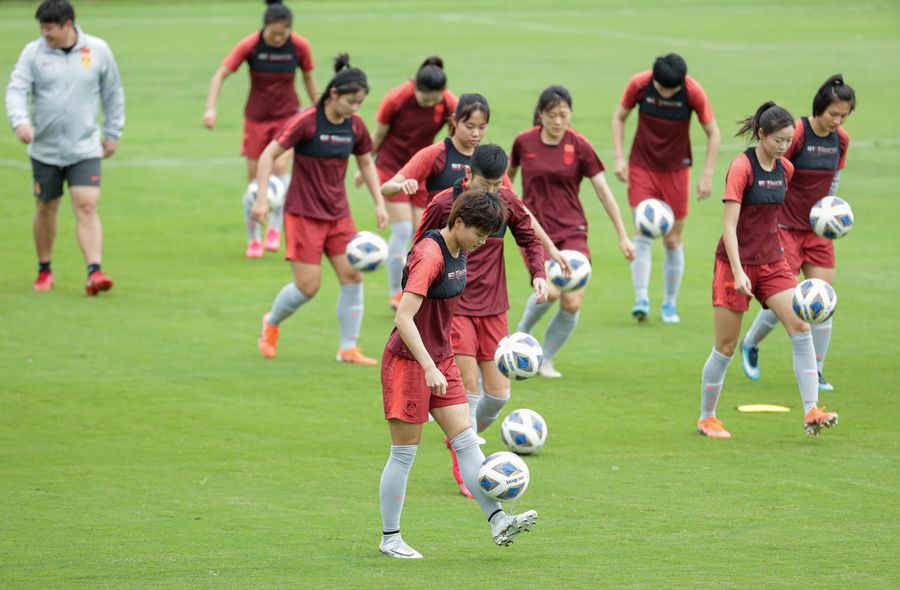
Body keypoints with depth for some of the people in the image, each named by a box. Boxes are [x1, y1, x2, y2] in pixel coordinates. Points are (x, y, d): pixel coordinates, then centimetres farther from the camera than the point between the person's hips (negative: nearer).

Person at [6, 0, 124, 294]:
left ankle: (94, 272, -20)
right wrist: (20, 121, -29)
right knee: (45, 209, 11)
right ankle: (44, 270, 29)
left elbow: (113, 93, 10)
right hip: (45, 149, 1)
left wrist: (112, 133, 11)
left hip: (85, 149, -1)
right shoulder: (33, 52, -3)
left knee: (87, 207, -14)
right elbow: (16, 90, -10)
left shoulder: (98, 50, -1)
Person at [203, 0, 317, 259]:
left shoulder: (300, 47, -11)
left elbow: (308, 77, 5)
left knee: (281, 166, -23)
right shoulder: (249, 46, -16)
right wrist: (211, 108, -23)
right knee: (254, 180, 2)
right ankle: (253, 240, 18)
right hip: (256, 118, 0)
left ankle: (275, 228, -5)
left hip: (288, 116, 0)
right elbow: (220, 75, -13)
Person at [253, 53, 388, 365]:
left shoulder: (355, 126, 0)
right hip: (303, 213, -6)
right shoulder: (306, 121, -17)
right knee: (308, 286, -6)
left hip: (338, 213, 6)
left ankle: (348, 348, 5)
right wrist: (261, 198, -19)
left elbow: (366, 163, 17)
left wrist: (379, 203, 10)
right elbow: (269, 155, -14)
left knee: (352, 275, -5)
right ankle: (272, 322, 24)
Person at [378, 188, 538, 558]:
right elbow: (404, 318, -29)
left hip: (440, 359, 9)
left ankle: (498, 522, 0)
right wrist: (429, 368, -33)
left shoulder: (459, 251, 6)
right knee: (404, 454, 1)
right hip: (408, 362, -9)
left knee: (467, 441, 2)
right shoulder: (430, 255, -22)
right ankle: (390, 539, 11)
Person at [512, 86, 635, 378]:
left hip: (572, 231, 1)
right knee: (549, 292, -24)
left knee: (572, 304, -10)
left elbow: (603, 191, -1)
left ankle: (545, 360, 14)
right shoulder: (524, 142, -2)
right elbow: (509, 173, 18)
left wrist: (623, 236, -1)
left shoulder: (579, 146, -4)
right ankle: (521, 336, 7)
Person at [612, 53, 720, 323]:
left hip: (676, 170, 0)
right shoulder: (639, 85, -15)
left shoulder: (693, 92, -17)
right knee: (643, 233, -13)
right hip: (641, 166, 0)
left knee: (673, 240, 3)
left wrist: (707, 175, -10)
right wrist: (619, 158, -6)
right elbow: (619, 117, 2)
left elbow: (713, 133, -6)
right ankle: (641, 300, -14)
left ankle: (670, 304, 16)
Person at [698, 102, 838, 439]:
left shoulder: (785, 169, 5)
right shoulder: (742, 168, -16)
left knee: (801, 328, -12)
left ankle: (811, 413, -14)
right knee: (726, 347, 1)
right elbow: (729, 225, -20)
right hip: (736, 262, -6)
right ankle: (706, 418, 19)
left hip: (772, 261, 6)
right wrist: (738, 272, -27)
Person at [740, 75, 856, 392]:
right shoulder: (796, 134, -18)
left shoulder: (841, 140, 0)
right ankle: (750, 345, 23)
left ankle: (815, 371, 9)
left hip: (818, 230, 5)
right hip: (785, 227, -5)